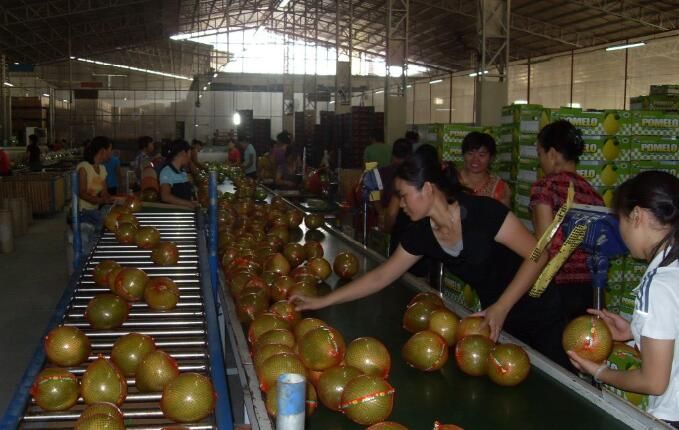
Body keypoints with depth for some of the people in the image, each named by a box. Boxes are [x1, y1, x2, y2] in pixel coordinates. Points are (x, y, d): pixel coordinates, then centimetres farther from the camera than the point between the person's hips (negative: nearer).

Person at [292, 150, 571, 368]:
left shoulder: (483, 212, -25)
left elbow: (537, 255, -22)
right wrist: (323, 301, -2)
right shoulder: (421, 233, -7)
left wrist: (501, 308, -28)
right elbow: (381, 276, 0)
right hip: (497, 321, 5)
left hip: (538, 319, -5)